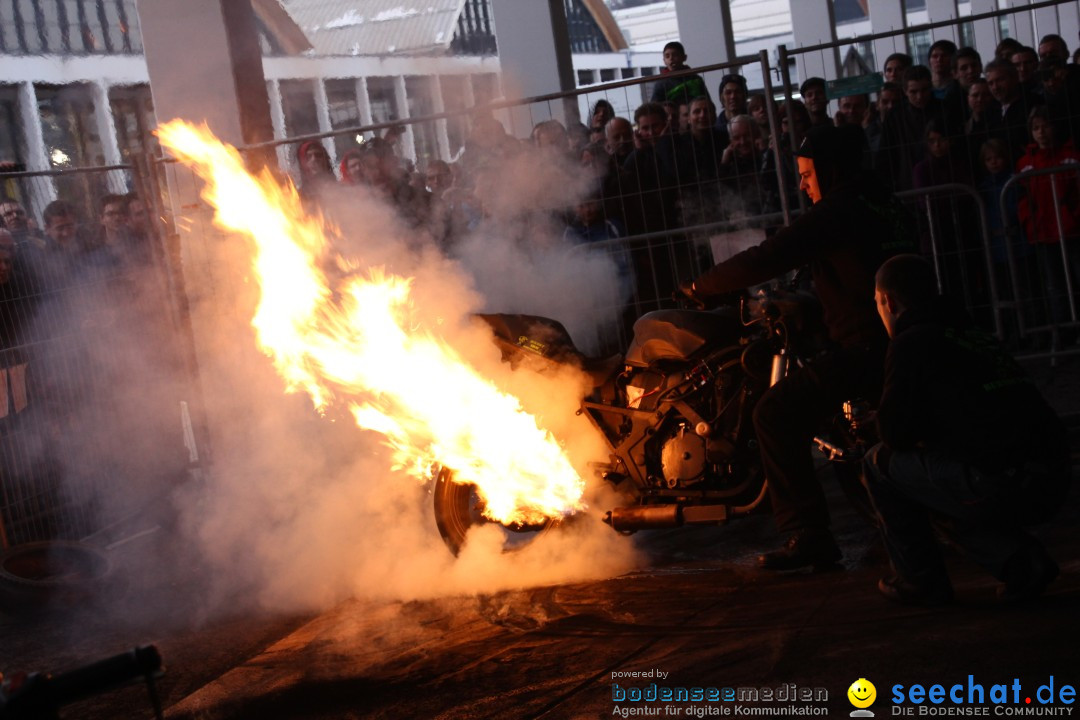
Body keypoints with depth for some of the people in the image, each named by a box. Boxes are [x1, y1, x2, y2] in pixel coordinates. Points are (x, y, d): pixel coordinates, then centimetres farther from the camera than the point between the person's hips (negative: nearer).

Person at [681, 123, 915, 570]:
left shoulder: (836, 212, -12)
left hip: (867, 349, -10)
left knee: (776, 412, -13)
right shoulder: (885, 204, 16)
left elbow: (765, 261, -15)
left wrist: (702, 288, -2)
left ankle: (809, 536, -17)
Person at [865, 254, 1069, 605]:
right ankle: (1021, 560, 14)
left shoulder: (911, 343, -1)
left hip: (997, 485, -8)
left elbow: (894, 432, -3)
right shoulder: (975, 335, 23)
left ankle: (921, 581, 15)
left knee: (880, 462, 10)